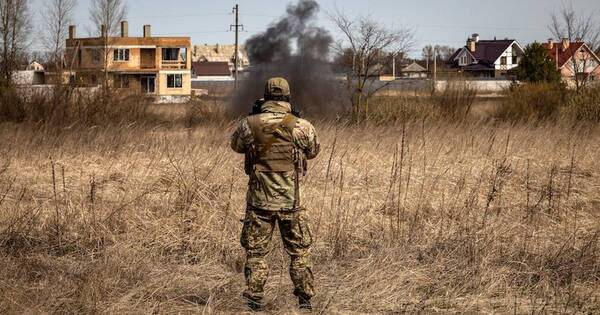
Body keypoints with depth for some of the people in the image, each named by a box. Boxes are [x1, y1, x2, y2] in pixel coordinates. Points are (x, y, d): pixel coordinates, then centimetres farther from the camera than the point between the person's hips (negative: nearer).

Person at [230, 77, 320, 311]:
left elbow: (236, 146, 13)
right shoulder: (302, 127, -9)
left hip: (259, 201, 0)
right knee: (300, 251, 13)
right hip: (291, 202, 0)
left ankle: (254, 302, 8)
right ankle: (305, 301, 16)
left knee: (256, 252, 10)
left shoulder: (249, 125, -8)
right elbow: (313, 152, 11)